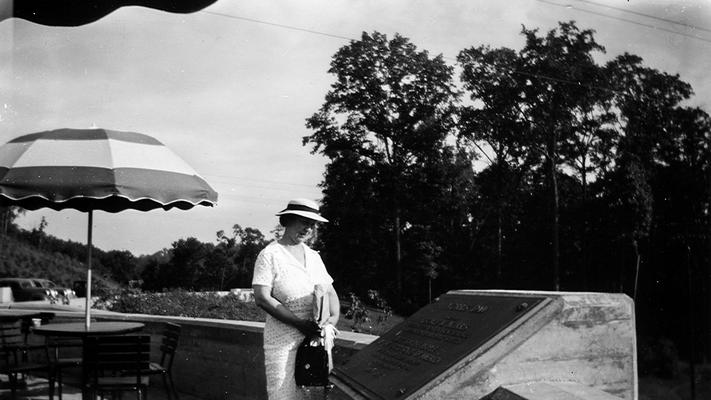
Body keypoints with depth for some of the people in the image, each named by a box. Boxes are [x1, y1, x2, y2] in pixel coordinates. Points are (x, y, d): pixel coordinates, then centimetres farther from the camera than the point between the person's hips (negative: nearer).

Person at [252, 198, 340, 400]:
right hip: (283, 338, -5)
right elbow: (262, 298, -11)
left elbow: (330, 292, 20)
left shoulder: (314, 256, 17)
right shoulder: (269, 255, -2)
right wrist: (300, 323, -16)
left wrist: (334, 317, -2)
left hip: (315, 337, 5)